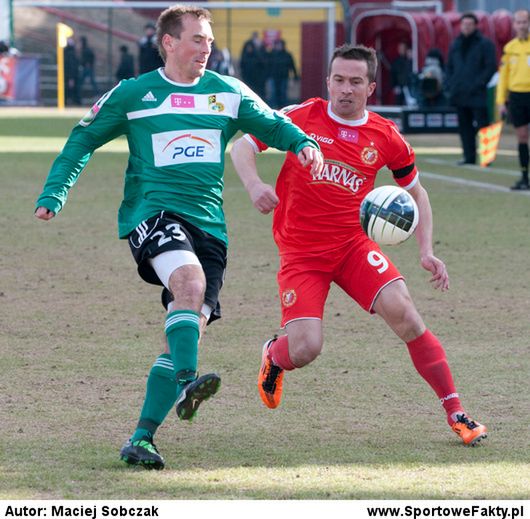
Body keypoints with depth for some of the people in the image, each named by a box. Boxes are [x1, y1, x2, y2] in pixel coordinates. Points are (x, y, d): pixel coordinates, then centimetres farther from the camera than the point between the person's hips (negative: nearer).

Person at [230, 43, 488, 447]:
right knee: (305, 350, -16)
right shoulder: (301, 117, -5)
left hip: (354, 244, 2)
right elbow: (242, 146, -1)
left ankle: (456, 413, -9)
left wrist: (426, 252, 4)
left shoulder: (386, 137, 1)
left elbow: (415, 192, 14)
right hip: (301, 252, -2)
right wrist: (254, 184, -22)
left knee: (402, 311, -20)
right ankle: (274, 356, 25)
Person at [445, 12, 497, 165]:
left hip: (477, 95, -6)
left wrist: (478, 84, -14)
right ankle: (469, 156, 13)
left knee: (481, 125, -8)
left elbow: (490, 67, -7)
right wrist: (449, 85, 7)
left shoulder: (485, 44, -2)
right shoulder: (456, 45, 16)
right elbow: (449, 67, 22)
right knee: (464, 127, 7)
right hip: (460, 95, 6)